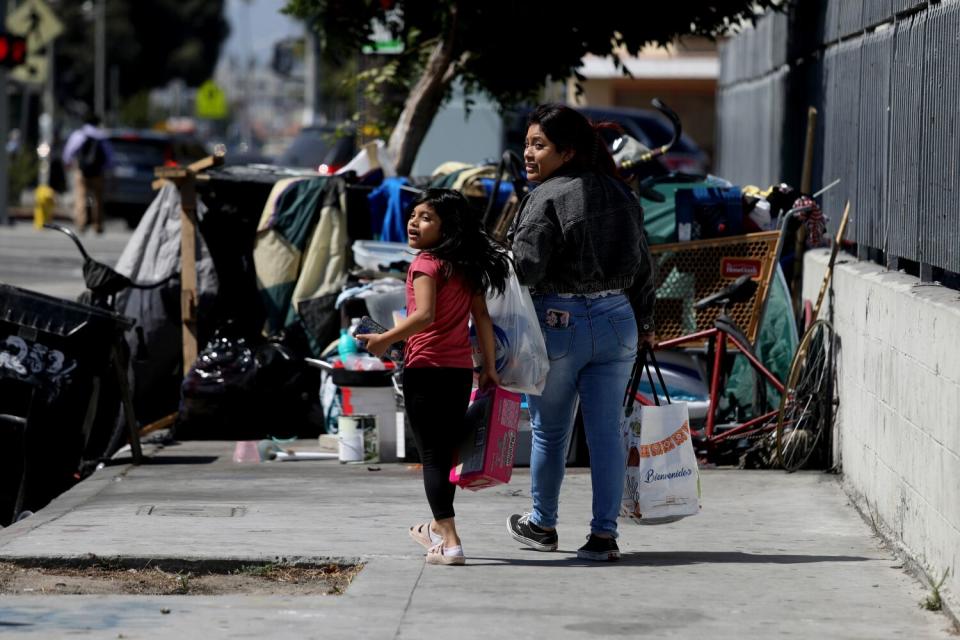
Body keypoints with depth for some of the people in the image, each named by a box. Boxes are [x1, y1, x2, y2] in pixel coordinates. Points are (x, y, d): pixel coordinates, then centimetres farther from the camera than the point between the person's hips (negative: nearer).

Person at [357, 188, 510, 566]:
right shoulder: (466, 267, 11)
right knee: (447, 449, 21)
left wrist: (385, 340, -14)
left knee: (431, 454, -6)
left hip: (426, 368, -7)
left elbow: (424, 314, -23)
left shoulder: (427, 263, -11)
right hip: (461, 370, 7)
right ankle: (439, 528, 38)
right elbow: (481, 316, 11)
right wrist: (490, 366, 14)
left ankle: (449, 543, -14)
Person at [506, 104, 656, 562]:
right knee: (606, 431, 6)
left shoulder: (547, 198, -13)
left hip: (558, 323, -5)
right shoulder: (619, 194, 10)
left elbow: (526, 265, -21)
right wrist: (644, 324, 25)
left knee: (549, 430, 12)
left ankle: (542, 525, 27)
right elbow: (642, 263, 16)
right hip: (617, 321, 6)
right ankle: (604, 534, 4)